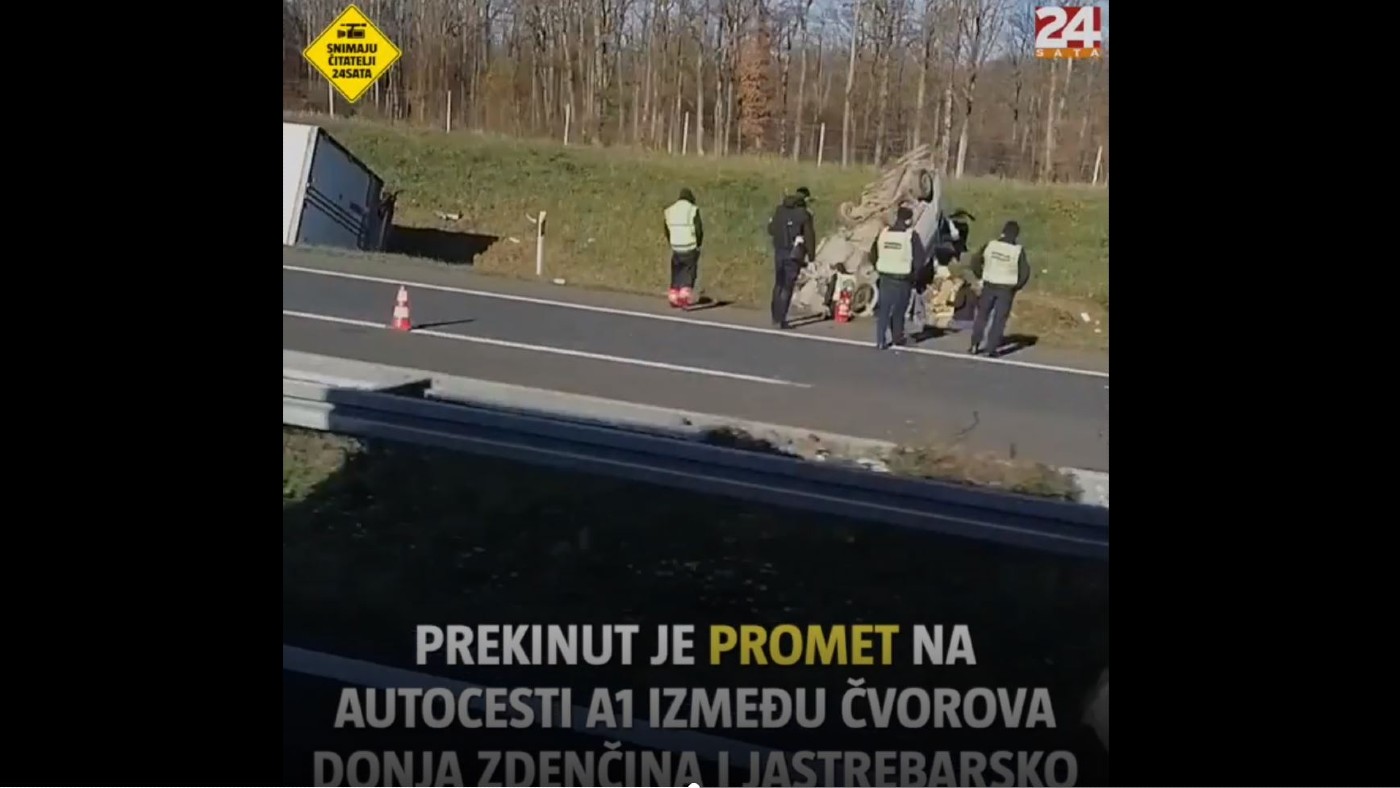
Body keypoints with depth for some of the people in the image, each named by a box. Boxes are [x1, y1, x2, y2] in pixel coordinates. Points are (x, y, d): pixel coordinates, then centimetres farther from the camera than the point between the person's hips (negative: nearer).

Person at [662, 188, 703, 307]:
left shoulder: (670, 210, 7)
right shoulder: (693, 210, -7)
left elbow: (667, 230, 11)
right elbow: (699, 230, -9)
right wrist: (698, 245, 4)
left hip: (676, 247, 4)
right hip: (690, 248, -4)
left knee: (676, 272, 15)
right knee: (689, 272, 5)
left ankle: (673, 296, 12)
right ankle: (684, 294, -5)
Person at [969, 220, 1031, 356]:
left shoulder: (990, 245, -5)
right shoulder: (1018, 250, -11)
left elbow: (975, 263, -1)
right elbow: (1025, 272, -12)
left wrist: (982, 277, 12)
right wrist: (1017, 286, 3)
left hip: (989, 286, 2)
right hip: (1006, 289, -2)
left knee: (982, 315, 16)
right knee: (999, 319, 5)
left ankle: (975, 345, 15)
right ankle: (991, 348, 4)